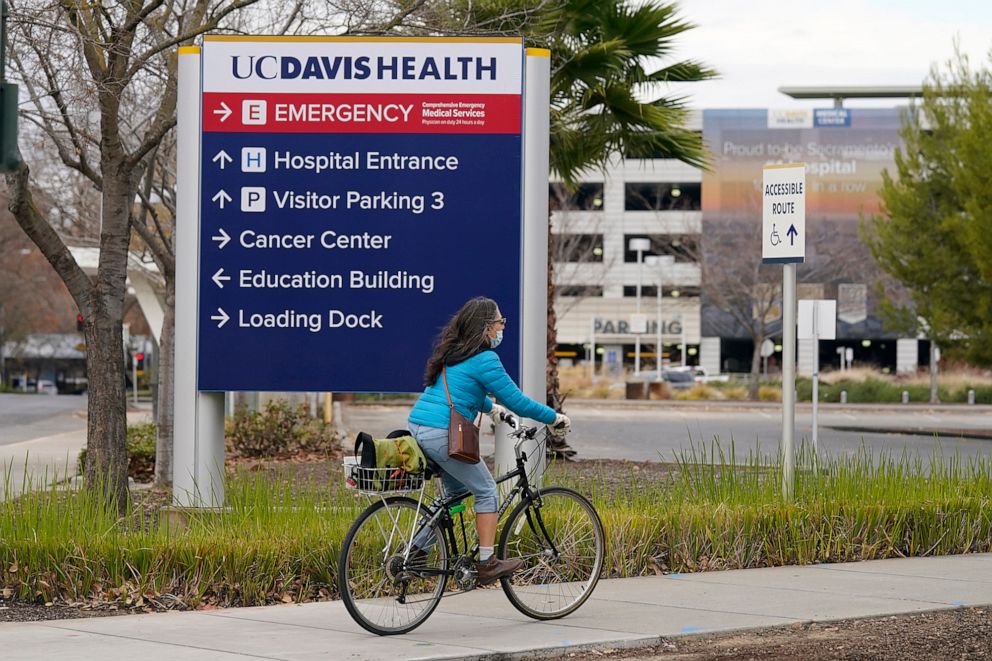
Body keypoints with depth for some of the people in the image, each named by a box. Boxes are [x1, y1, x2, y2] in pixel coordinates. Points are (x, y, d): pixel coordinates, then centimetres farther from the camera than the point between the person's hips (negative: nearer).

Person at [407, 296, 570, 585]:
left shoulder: (451, 352, 17)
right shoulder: (484, 359, -10)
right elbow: (517, 402, -8)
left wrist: (490, 407, 46)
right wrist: (554, 418, 5)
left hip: (417, 426, 9)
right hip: (443, 434, -9)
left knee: (456, 490, 24)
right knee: (486, 491, 5)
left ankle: (417, 549, 18)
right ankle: (487, 563, 6)